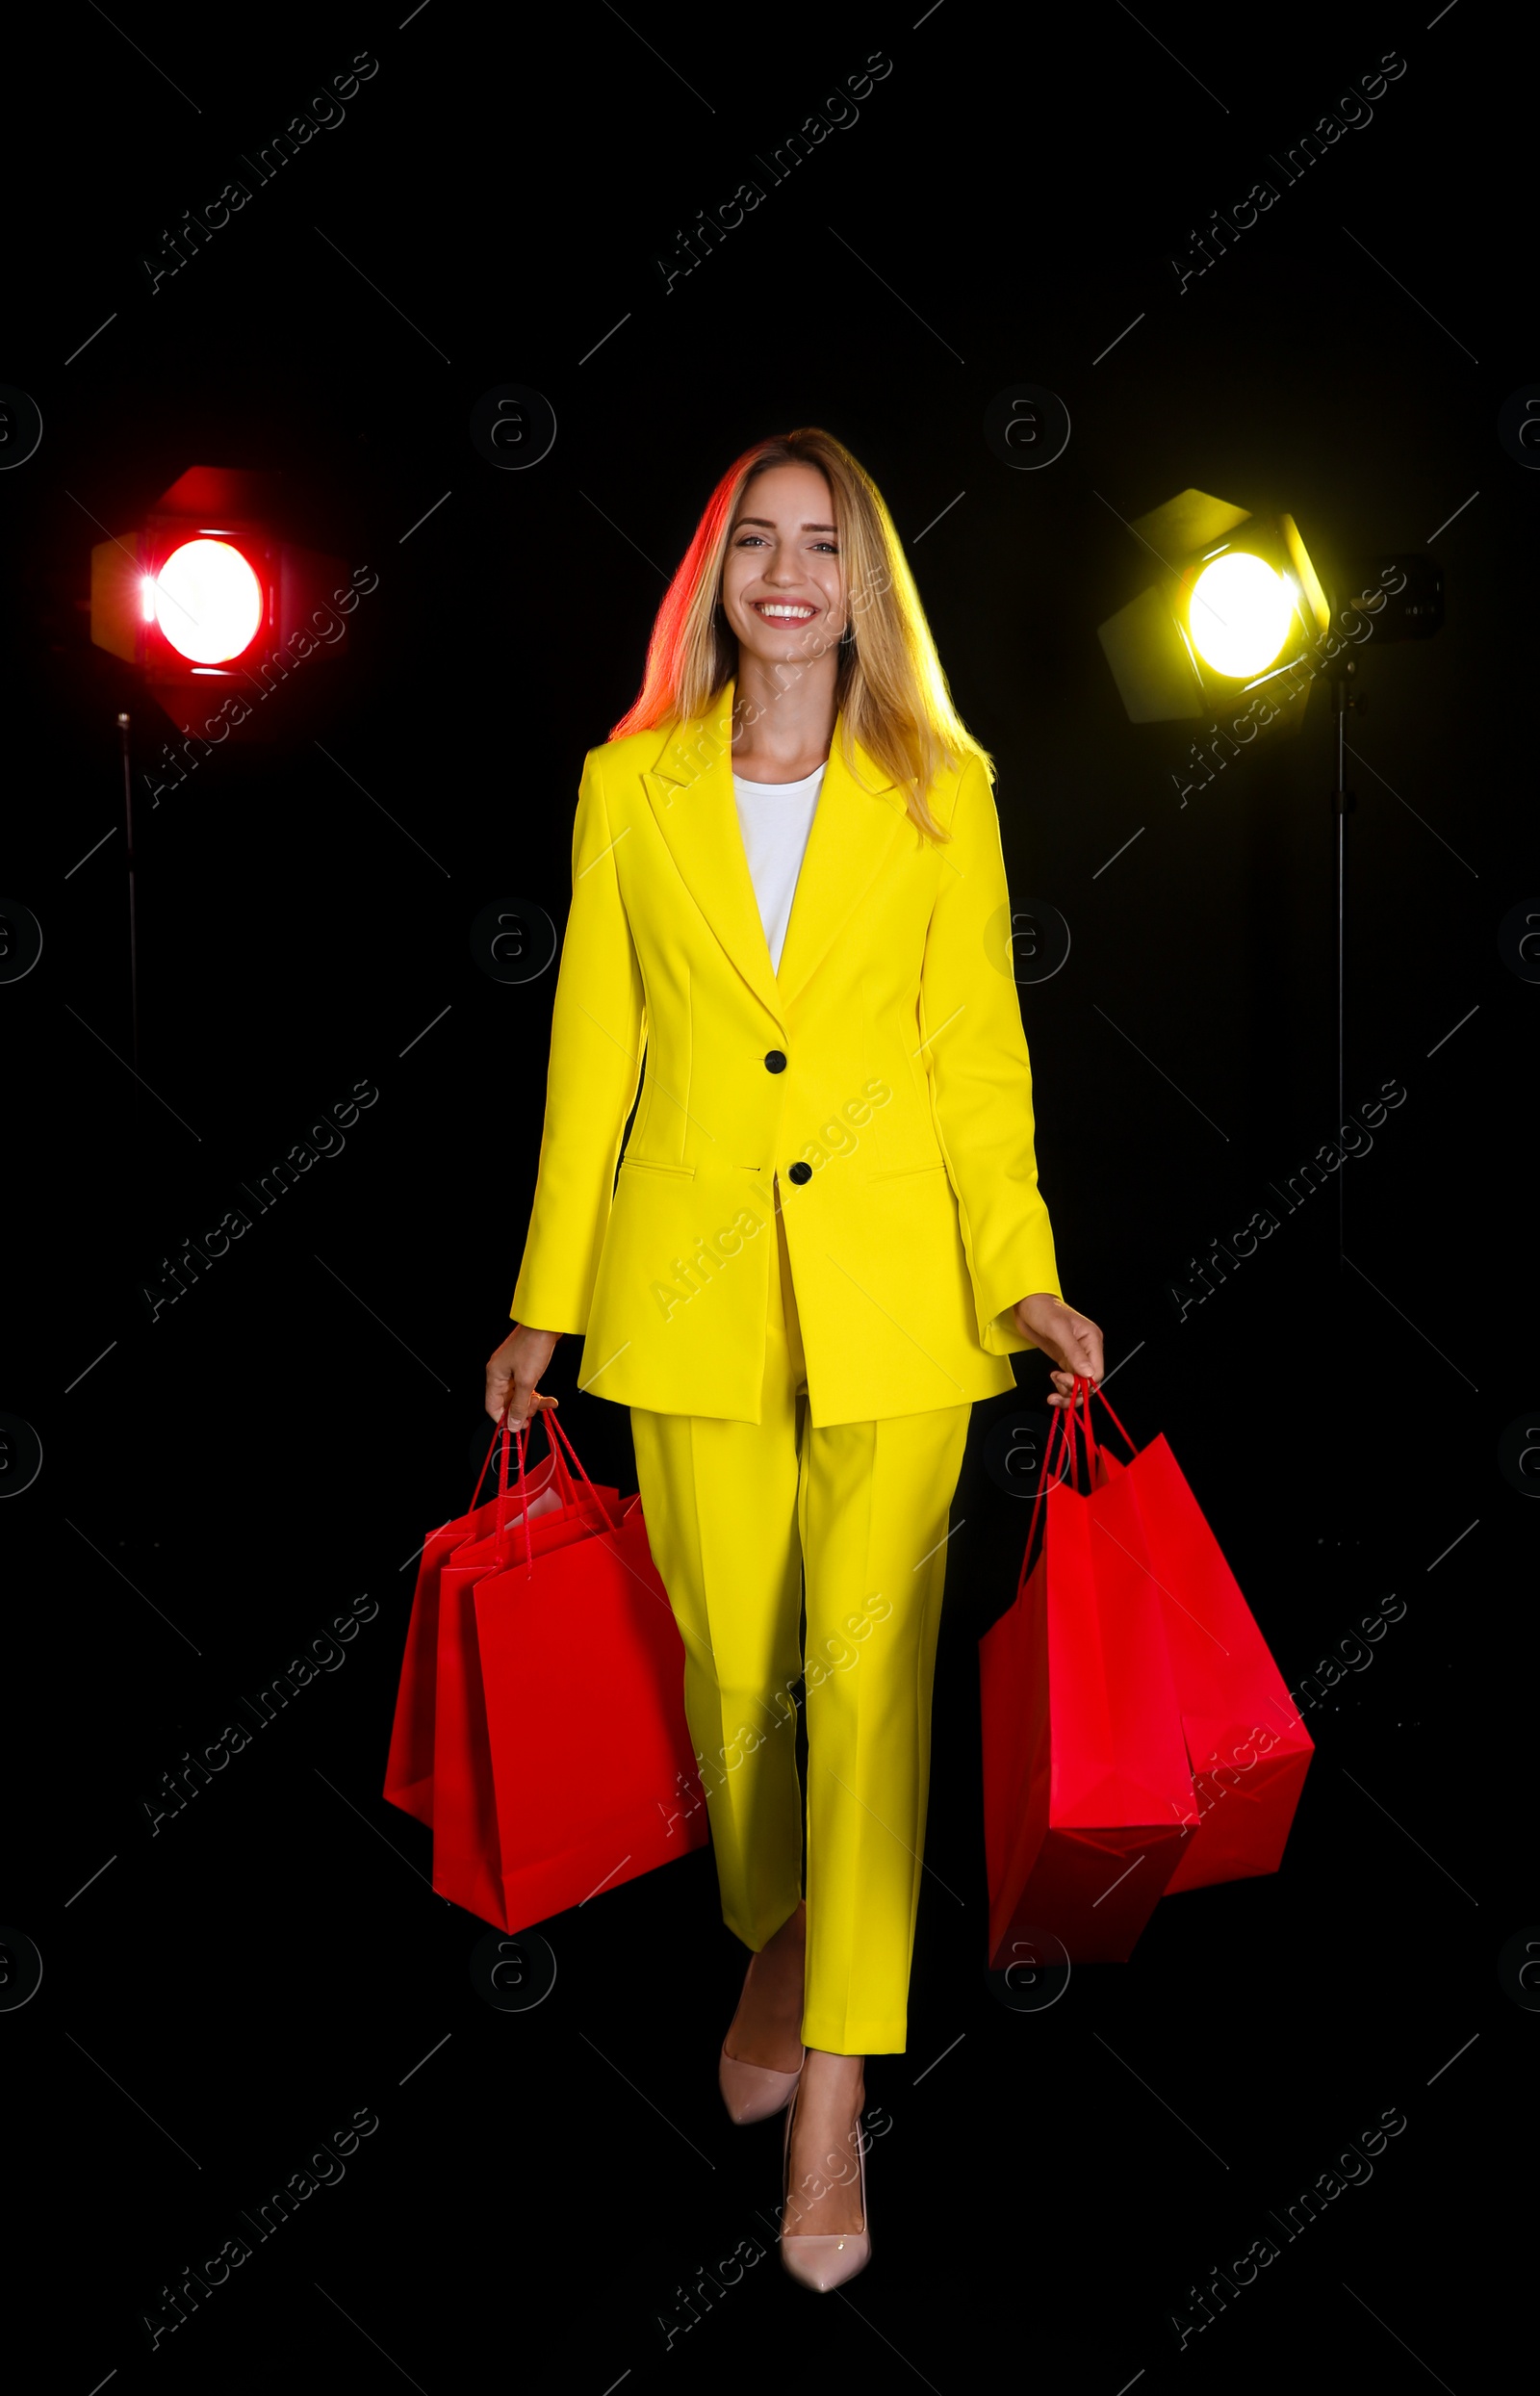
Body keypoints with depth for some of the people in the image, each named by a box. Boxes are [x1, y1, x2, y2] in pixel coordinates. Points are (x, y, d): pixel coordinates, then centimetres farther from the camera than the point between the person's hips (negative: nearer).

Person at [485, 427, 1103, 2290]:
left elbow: (978, 1050, 2)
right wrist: (541, 1306, 5)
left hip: (890, 1279, -1)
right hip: (691, 1282, 1)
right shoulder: (629, 788, 5)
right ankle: (772, 1941, 37)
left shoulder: (940, 789, 3)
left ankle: (830, 2090, 6)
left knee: (872, 1666, -4)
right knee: (732, 1664, 10)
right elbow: (590, 1056, 6)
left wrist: (1024, 1280, -7)